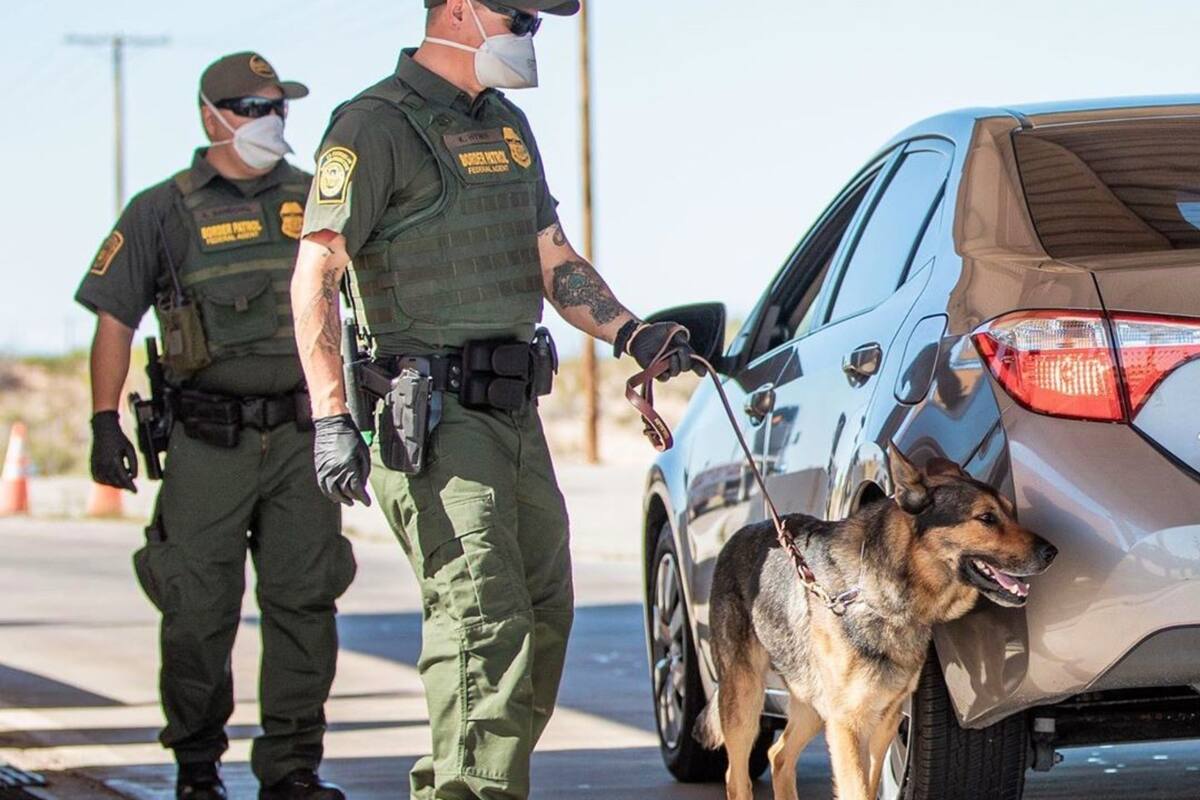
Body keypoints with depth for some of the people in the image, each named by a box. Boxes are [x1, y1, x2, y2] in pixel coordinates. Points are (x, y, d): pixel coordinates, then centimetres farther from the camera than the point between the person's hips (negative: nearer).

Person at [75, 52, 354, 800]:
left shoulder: (315, 201, 10)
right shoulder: (163, 212, 2)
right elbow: (114, 317, 3)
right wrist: (105, 422, -4)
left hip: (301, 435, 2)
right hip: (210, 440, -2)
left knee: (304, 599, -2)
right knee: (199, 610, -2)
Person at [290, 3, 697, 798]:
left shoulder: (508, 126, 19)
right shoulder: (377, 127, -8)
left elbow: (554, 260, 24)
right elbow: (316, 276, -14)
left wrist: (630, 332, 6)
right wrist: (333, 418, -23)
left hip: (516, 412, 9)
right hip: (431, 417, -9)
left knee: (543, 614, 12)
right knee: (482, 614, -19)